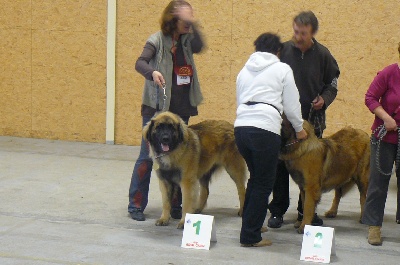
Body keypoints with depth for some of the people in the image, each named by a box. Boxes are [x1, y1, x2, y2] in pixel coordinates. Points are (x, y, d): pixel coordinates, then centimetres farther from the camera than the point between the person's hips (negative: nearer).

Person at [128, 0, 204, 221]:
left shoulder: (187, 40, 6)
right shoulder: (157, 40, -7)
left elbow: (199, 47, -16)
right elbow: (140, 62, -20)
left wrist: (192, 23, -29)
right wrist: (152, 72, -40)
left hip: (181, 110, 5)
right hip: (156, 108, -5)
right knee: (147, 157, -1)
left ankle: (175, 205, 18)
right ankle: (136, 205, 7)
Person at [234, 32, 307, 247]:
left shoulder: (245, 70, 21)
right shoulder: (282, 69, 6)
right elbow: (291, 105, 7)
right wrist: (299, 129, 21)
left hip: (240, 127, 6)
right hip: (265, 129, -6)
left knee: (255, 178, 24)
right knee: (264, 183, 4)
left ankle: (251, 223, 33)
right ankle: (250, 236, 4)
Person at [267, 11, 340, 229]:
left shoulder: (322, 55, -2)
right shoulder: (283, 50, -4)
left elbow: (332, 85, 8)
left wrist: (324, 99, -12)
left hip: (312, 120, 1)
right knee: (280, 165, 4)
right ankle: (277, 211, 15)